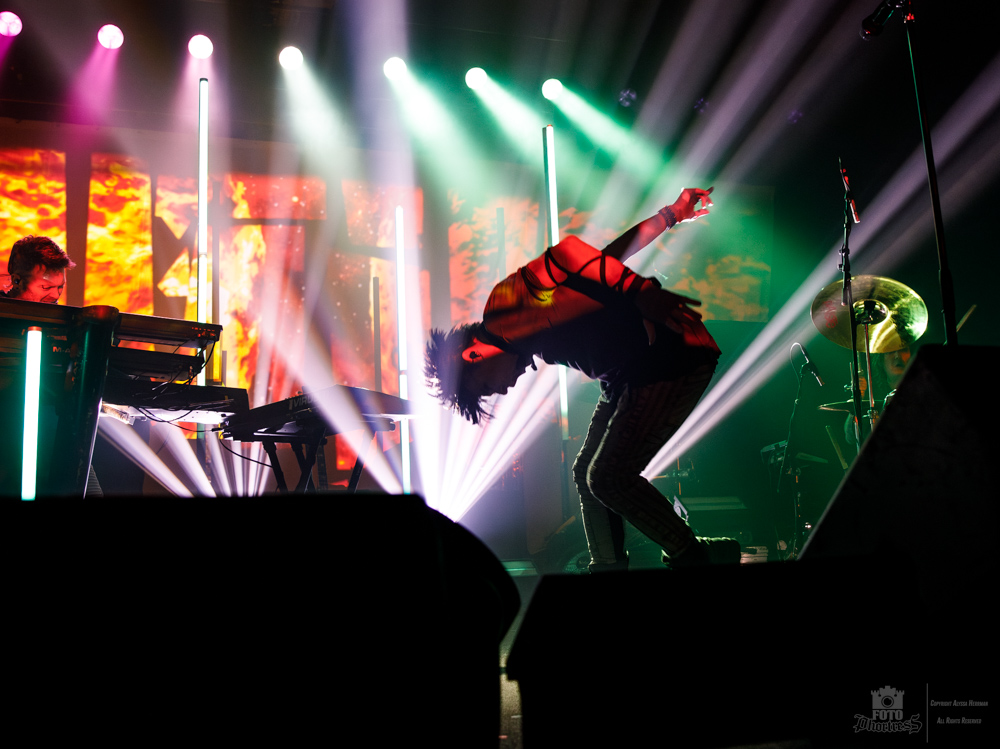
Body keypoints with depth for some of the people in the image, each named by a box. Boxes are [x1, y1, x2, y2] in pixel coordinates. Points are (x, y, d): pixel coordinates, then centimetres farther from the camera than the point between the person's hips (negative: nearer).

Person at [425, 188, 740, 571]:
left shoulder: (502, 313, -10)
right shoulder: (529, 321, 15)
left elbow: (566, 254, -23)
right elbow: (611, 253, 15)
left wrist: (643, 293, -26)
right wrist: (670, 214, 16)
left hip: (674, 357, -10)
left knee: (608, 478, -11)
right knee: (587, 473, 9)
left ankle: (697, 558, 4)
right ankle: (609, 567, 18)